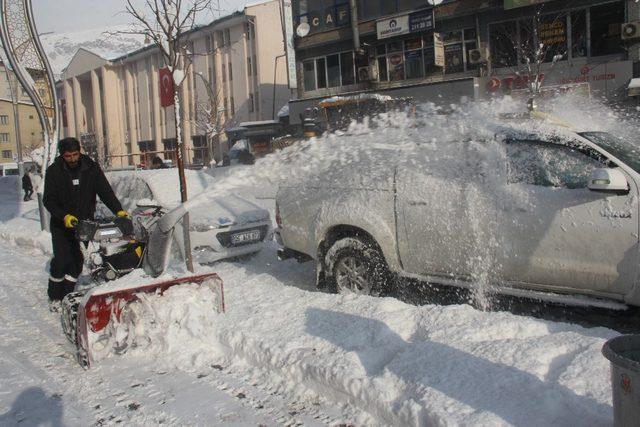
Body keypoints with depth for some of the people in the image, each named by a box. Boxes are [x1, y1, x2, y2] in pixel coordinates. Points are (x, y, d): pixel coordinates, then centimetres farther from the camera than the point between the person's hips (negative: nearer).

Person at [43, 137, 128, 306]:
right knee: (62, 259, -7)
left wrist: (118, 210, -22)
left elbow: (105, 191, -8)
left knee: (77, 260, 3)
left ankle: (67, 295, 16)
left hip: (85, 222, 2)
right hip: (61, 223, -2)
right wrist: (64, 216, -25)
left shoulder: (91, 168, -4)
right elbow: (48, 200, -9)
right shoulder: (54, 171, -8)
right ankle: (54, 297, 10)